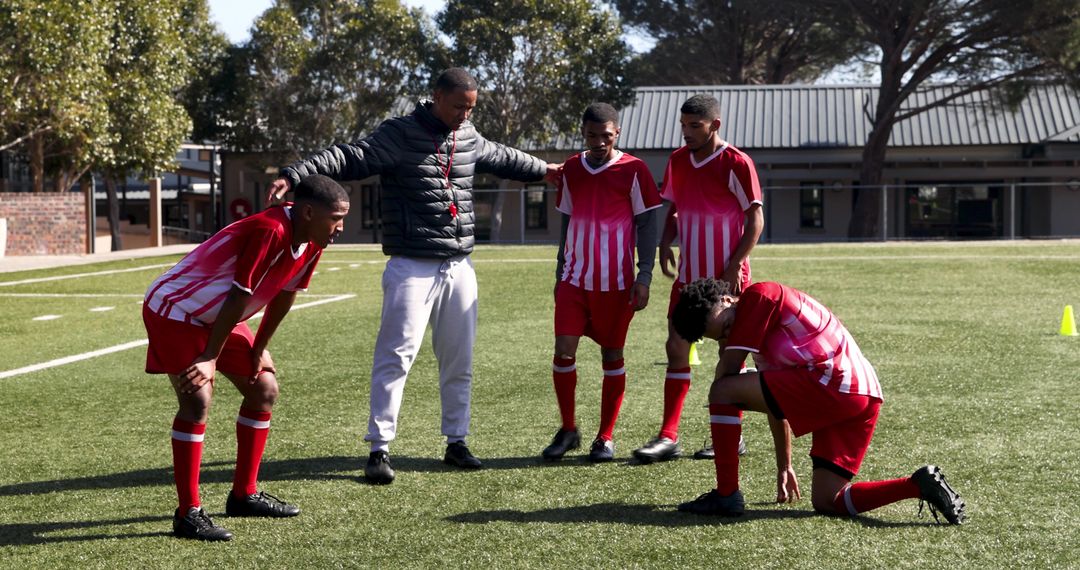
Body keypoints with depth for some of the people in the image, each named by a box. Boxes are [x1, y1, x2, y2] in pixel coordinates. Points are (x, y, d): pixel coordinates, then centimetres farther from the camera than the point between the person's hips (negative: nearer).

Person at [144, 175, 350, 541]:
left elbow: (284, 294, 6)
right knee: (197, 399, -20)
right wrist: (210, 359, -23)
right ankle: (188, 514, -11)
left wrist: (258, 349, 9)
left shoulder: (311, 242, -5)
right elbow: (239, 297, -29)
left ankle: (244, 495, 20)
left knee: (264, 389, 9)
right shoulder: (270, 232, -33)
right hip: (173, 309, -10)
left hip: (217, 317, 10)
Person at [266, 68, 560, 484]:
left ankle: (456, 442, 24)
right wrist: (294, 175, -34)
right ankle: (380, 447, -4)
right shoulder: (399, 135, -9)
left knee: (459, 358, 12)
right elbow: (348, 159, -20)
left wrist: (543, 169, 46)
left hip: (459, 267, 6)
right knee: (397, 354, -10)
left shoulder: (469, 138, 11)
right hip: (412, 268, -6)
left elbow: (502, 159, 31)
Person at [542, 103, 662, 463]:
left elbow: (646, 224, -3)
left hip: (617, 282, -3)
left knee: (612, 356, 4)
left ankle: (606, 438, 15)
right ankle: (568, 430, 12)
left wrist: (644, 277, -9)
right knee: (563, 351, -5)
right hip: (574, 280, 3)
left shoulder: (633, 170, -4)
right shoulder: (571, 169, 9)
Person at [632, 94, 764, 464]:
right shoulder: (678, 161, 9)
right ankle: (668, 437, 5)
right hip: (688, 275, 6)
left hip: (726, 277, -6)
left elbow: (755, 219, -10)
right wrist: (665, 243, 0)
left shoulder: (736, 163, -10)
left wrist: (734, 266, -17)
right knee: (676, 348, 2)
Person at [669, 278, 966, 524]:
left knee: (723, 390, -6)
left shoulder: (758, 296, -1)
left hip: (833, 384, -11)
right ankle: (920, 484, 2)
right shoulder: (762, 335, 27)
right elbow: (777, 401, 31)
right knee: (826, 502, 11)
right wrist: (784, 466, 33)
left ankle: (727, 495, -4)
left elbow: (726, 373, -4)